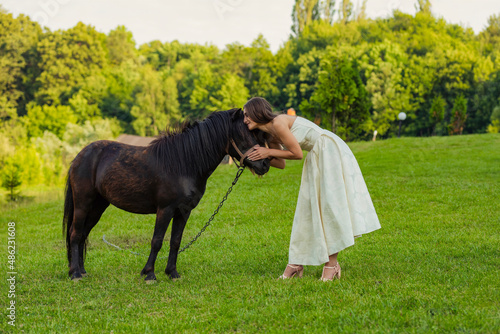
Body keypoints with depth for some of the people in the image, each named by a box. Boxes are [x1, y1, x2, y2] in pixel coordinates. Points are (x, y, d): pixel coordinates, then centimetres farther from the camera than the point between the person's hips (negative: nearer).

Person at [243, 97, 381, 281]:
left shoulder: (278, 123, -19)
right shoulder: (270, 136, 8)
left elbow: (296, 153, -17)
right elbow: (281, 163, 12)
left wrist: (268, 152, -12)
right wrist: (260, 157, 2)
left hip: (330, 150, -9)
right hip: (316, 157, 9)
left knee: (330, 203, -8)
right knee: (309, 205, 7)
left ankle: (332, 263, -4)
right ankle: (297, 263, 9)